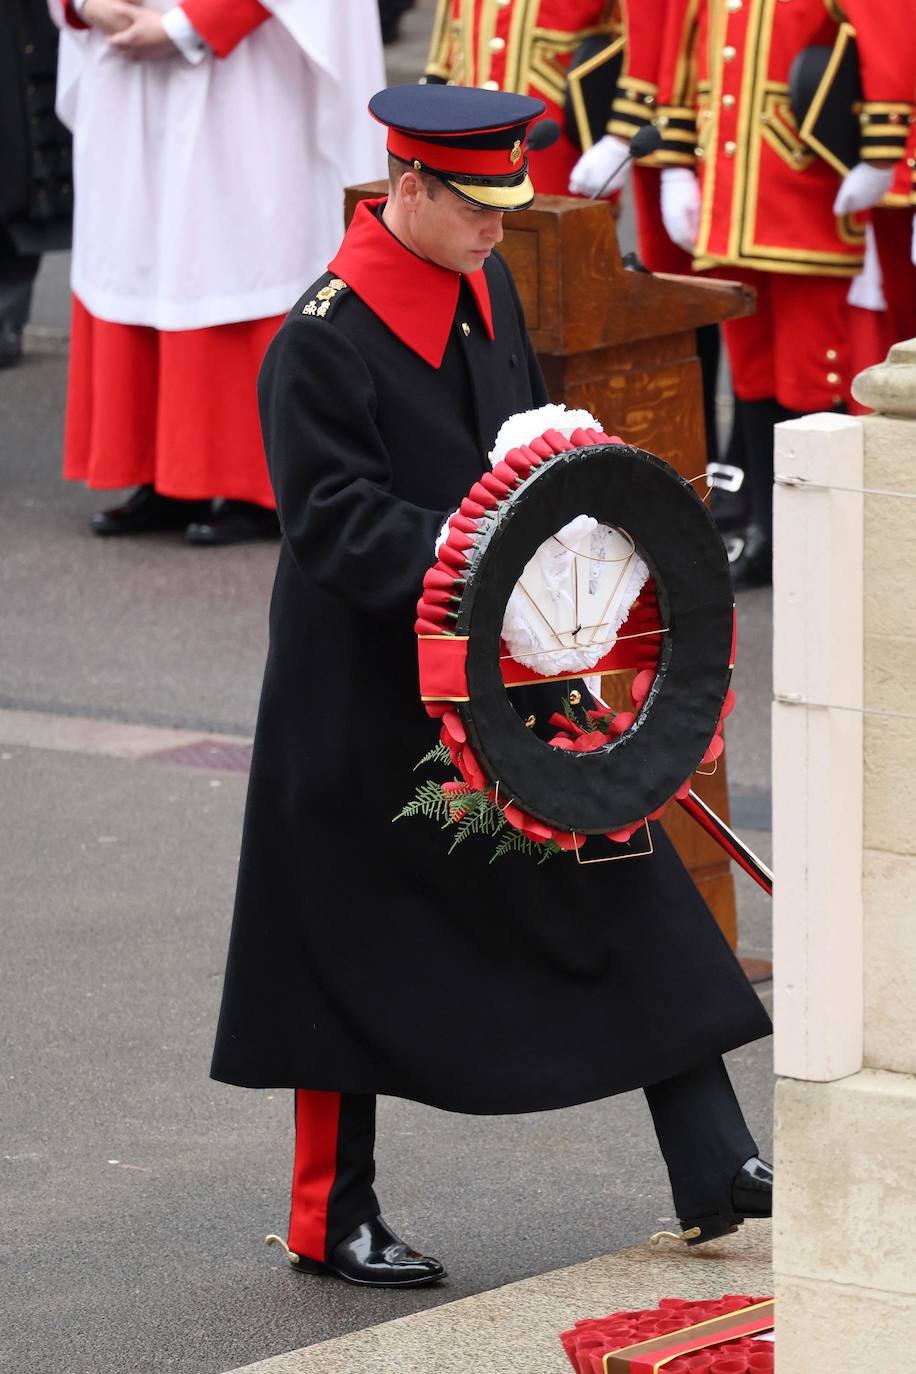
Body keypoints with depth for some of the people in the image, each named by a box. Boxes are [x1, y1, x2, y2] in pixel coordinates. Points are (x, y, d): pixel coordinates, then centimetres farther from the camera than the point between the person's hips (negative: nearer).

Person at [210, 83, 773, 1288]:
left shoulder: (485, 284, 6)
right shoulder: (322, 339, -18)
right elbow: (333, 514, -21)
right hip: (372, 699, -7)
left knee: (622, 882, 2)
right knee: (358, 955, 4)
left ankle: (714, 1167, 5)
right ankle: (332, 1222, 18)